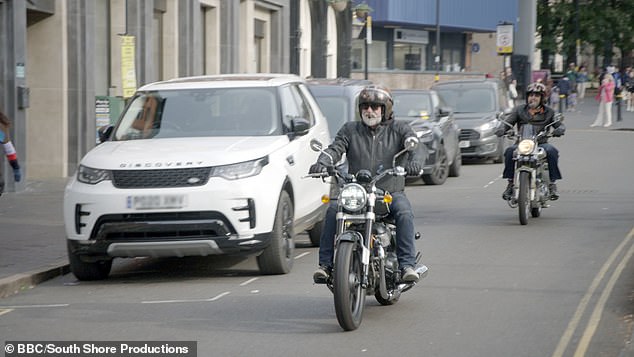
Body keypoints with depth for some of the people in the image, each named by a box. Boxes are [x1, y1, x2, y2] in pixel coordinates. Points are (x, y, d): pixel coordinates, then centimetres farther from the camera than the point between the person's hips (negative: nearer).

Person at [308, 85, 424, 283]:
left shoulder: (399, 129, 8)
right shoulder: (350, 130, 15)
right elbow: (335, 148, 0)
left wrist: (414, 163, -34)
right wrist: (322, 163, -23)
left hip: (391, 192, -1)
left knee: (404, 213, -32)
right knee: (333, 210, -25)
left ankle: (407, 265, -32)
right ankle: (325, 264, -24)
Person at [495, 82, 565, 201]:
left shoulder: (548, 112, 14)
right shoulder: (519, 110, 14)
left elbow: (559, 124, 9)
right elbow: (508, 122, 7)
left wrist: (560, 129, -16)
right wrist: (501, 129, -16)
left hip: (541, 143, 0)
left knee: (552, 151, -32)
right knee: (510, 151, -30)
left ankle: (552, 184, -23)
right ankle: (510, 182, -22)